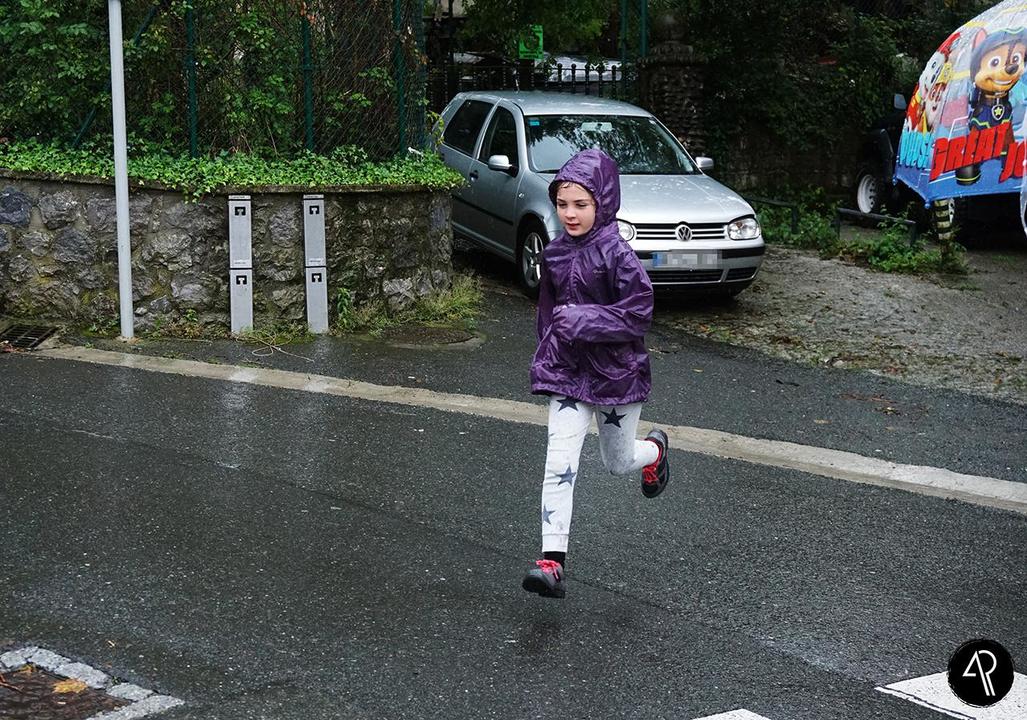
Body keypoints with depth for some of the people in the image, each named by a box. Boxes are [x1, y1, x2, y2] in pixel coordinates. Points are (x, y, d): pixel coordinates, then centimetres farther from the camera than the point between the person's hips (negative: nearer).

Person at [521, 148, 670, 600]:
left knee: (618, 463, 16)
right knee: (559, 467, -8)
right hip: (568, 374, 4)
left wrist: (581, 320, -25)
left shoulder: (617, 254, -17)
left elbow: (638, 315, -20)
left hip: (617, 374, -4)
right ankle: (552, 562, -9)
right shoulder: (556, 253, 2)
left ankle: (655, 448, 52)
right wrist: (546, 356, 10)